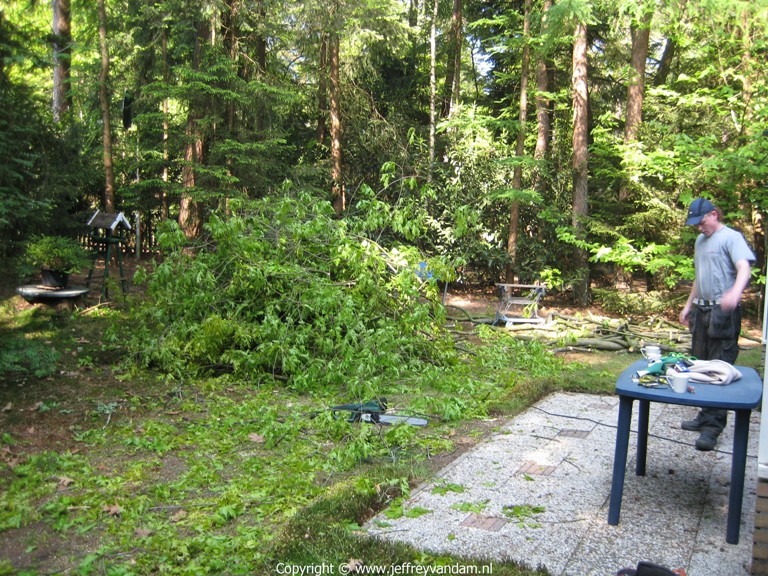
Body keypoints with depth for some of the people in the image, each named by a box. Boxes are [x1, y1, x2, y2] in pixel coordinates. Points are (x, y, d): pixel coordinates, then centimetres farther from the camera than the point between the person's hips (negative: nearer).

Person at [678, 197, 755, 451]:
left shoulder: (732, 237, -9)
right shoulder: (700, 240, 17)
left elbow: (744, 268, -25)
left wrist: (735, 292, -44)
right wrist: (688, 305, 25)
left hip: (723, 312, -9)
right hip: (702, 310, 9)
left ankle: (714, 425, -4)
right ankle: (706, 415, 24)